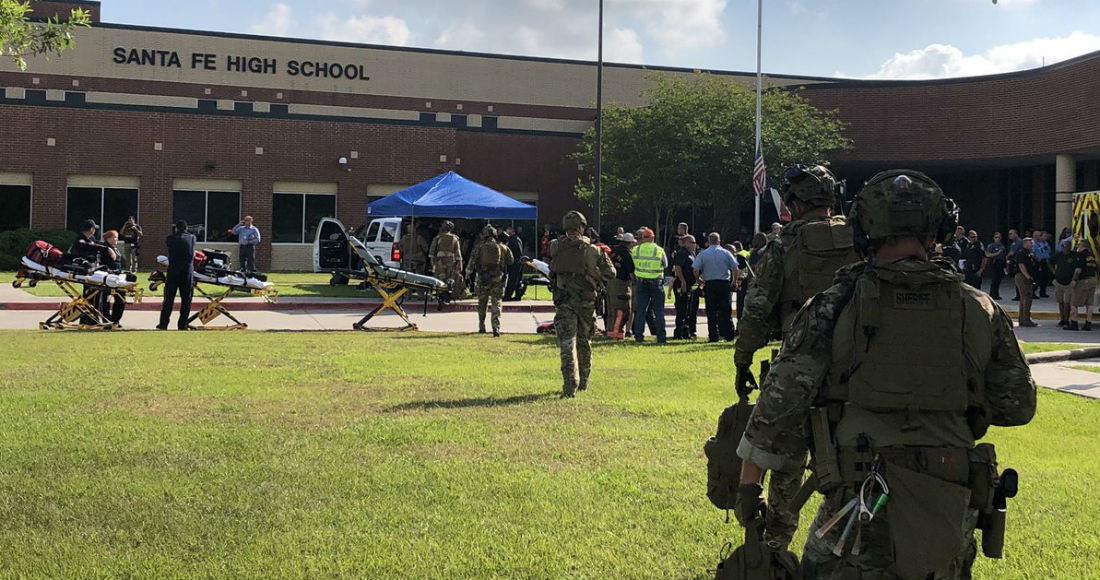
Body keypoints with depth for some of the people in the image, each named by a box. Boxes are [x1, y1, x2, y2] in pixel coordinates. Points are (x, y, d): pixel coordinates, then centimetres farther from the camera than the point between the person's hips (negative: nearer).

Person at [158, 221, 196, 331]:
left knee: (169, 298, 4)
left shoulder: (170, 239, 1)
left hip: (173, 272, 0)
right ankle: (182, 324, 5)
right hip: (188, 272, 0)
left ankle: (163, 324, 3)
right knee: (186, 299, 6)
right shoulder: (191, 238, 4)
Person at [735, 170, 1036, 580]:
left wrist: (748, 483, 1)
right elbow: (1018, 406, 9)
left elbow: (781, 398, -9)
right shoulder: (980, 311, 1)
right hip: (951, 513, 4)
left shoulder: (836, 305, -7)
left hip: (860, 504, -3)